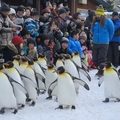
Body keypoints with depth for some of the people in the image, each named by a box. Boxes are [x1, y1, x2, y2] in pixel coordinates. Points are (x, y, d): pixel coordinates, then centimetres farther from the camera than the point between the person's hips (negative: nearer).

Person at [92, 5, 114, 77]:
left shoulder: (107, 21, -9)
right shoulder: (95, 21, 7)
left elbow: (111, 31, 1)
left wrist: (107, 39, 7)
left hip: (104, 44, -5)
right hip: (95, 43, 6)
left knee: (101, 58, -7)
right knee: (94, 58, 7)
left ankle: (101, 71, 5)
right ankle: (99, 69, 26)